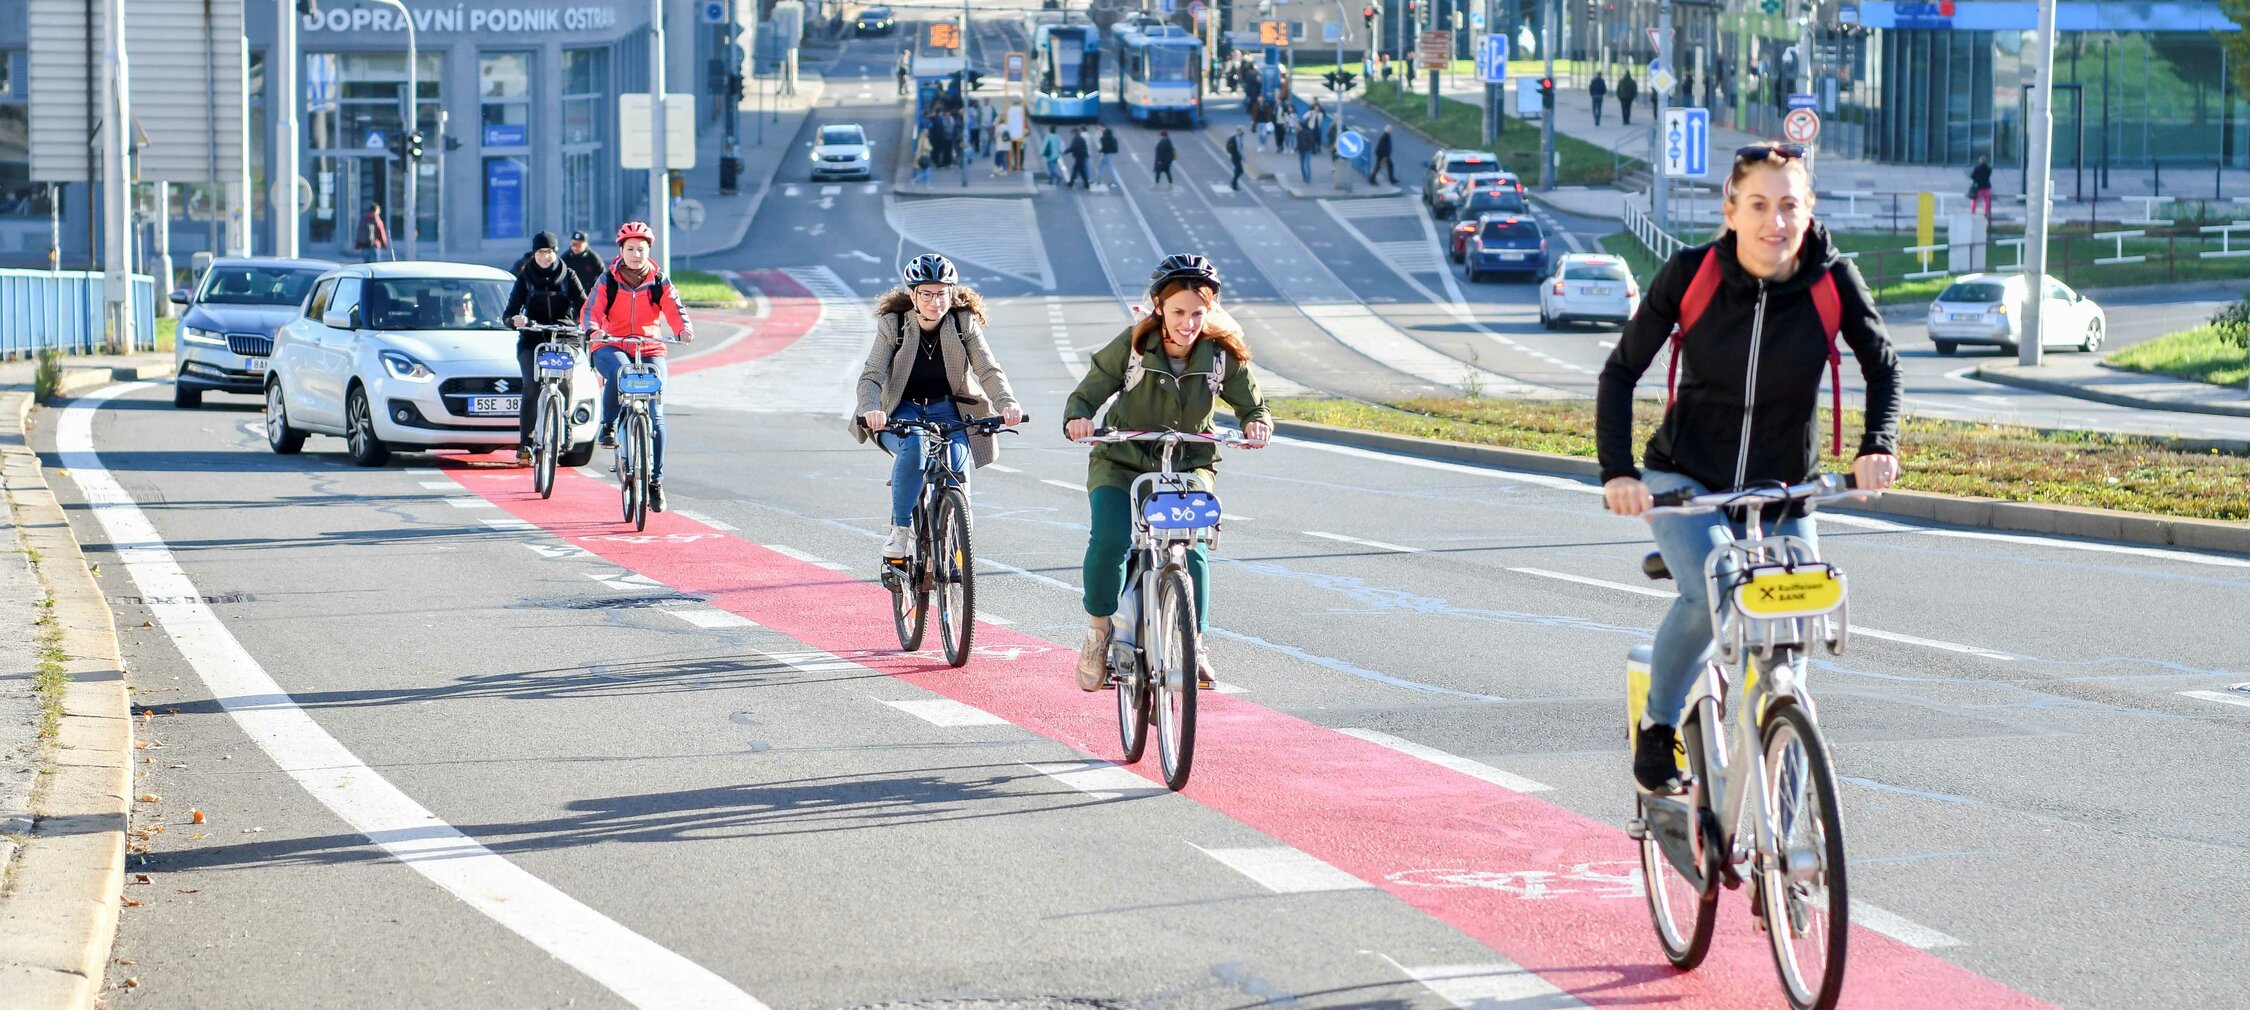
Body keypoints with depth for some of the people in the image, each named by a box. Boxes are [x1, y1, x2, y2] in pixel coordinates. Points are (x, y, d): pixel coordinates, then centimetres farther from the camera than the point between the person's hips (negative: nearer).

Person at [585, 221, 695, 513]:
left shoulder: (659, 282, 3)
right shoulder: (608, 281, 0)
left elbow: (673, 308, -9)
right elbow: (592, 308, -11)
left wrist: (684, 328, -31)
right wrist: (593, 328, -34)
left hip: (650, 350, 2)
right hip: (611, 347, -2)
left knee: (655, 416, -8)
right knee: (619, 371, -39)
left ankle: (655, 481, 2)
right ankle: (608, 426, -17)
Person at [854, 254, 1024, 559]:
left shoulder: (964, 323, -7)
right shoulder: (893, 325, -10)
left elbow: (989, 370, -16)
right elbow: (871, 376, -19)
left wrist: (1007, 403, -36)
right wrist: (870, 410, -41)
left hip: (947, 410, 1)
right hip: (901, 412, -1)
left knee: (956, 464, -26)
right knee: (912, 446, -35)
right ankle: (900, 530, -22)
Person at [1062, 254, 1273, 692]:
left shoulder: (1223, 354, -9)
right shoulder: (1133, 346, -13)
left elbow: (1252, 406, 2)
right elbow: (1086, 394, -6)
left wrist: (1257, 424, -22)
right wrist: (1077, 418, -29)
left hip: (1189, 464, 1)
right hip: (1121, 462, -1)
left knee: (1192, 548, -23)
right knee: (1110, 539, -25)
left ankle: (1193, 643, -8)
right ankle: (1099, 627, -1)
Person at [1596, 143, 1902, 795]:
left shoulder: (1833, 280, -13)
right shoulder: (1691, 274, -15)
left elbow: (1882, 367, 1)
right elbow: (1621, 374, -7)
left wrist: (1878, 445, -17)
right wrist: (1617, 472, -20)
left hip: (1783, 493, 2)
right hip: (1685, 482, -2)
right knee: (1709, 594, -30)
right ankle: (1658, 727, -4)